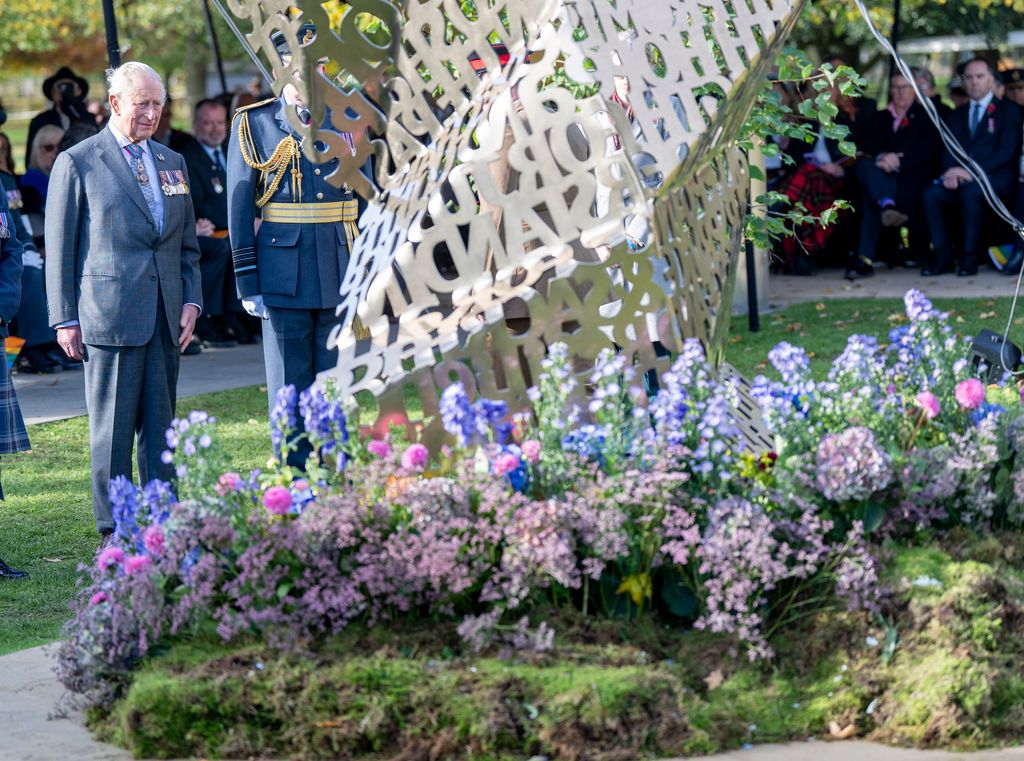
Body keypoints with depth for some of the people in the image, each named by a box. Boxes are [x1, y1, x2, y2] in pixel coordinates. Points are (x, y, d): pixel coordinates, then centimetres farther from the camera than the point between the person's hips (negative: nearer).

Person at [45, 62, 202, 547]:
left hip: (165, 318, 5)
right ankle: (114, 530, 6)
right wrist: (65, 318, -4)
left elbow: (187, 243, 20)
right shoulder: (77, 163, 0)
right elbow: (59, 248, 0)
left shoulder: (172, 162, 16)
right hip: (110, 315, -5)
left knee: (161, 426, 7)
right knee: (112, 428, -1)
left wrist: (191, 299, 7)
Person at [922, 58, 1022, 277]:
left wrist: (971, 172, -18)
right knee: (931, 194, -26)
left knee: (970, 191, -38)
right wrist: (951, 173, -11)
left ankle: (969, 257, -29)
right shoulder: (957, 115, 23)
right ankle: (943, 256, -21)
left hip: (995, 178, -5)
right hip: (960, 181, 5)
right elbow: (948, 151, 14)